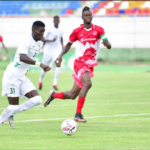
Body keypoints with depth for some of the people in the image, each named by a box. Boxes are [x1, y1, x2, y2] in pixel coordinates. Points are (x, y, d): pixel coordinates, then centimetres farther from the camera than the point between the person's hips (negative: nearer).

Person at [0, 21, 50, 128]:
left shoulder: (39, 43, 9)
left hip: (22, 77, 8)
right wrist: (39, 64, -48)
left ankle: (11, 114, 8)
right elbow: (22, 57, -38)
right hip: (12, 76, -8)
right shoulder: (27, 41, -19)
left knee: (37, 100, -8)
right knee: (14, 105, -6)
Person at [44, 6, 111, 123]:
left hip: (90, 65, 3)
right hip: (80, 63, -3)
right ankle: (78, 114, -28)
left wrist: (107, 44, -30)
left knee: (72, 95, 8)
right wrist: (61, 55, 0)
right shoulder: (77, 31, 0)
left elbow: (109, 46, -6)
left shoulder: (98, 30, 1)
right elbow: (69, 44, 15)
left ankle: (54, 95, 39)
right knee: (87, 84, -32)